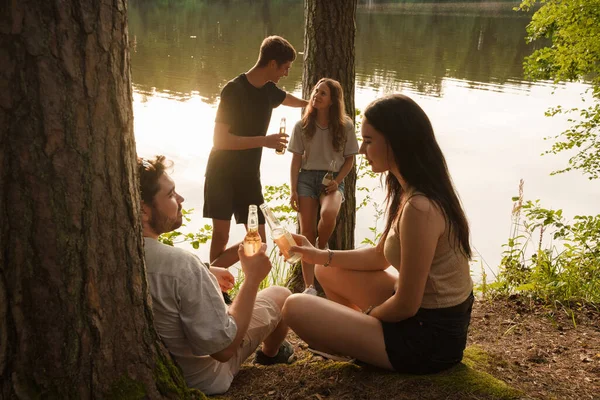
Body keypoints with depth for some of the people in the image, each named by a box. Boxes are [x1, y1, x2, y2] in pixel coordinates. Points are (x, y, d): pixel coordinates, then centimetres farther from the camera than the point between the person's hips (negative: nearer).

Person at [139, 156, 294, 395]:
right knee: (280, 296, 13)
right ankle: (271, 353, 43)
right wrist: (252, 278, -23)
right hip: (199, 379, -6)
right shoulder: (180, 264, -39)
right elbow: (224, 348, -30)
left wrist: (204, 275, 9)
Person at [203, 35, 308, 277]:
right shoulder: (234, 90, -17)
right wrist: (264, 141, -24)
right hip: (223, 174, -6)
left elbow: (290, 100, 29)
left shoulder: (269, 90, 5)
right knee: (221, 236, -8)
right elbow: (219, 139, -22)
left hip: (249, 175, 6)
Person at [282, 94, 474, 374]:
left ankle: (356, 348, 17)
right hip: (428, 314, 9)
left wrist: (363, 318, -4)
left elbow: (406, 306, -23)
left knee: (296, 308, -10)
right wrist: (321, 256, 9)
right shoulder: (408, 191, 3)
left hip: (428, 339, -9)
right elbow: (380, 257, 15)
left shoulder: (419, 208, -29)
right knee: (327, 272, 18)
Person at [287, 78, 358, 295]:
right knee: (306, 231, -6)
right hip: (306, 178, 2)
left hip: (332, 179, -1)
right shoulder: (302, 126, 4)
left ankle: (321, 250, 1)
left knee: (328, 214, -33)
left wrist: (337, 181, -9)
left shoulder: (345, 126, 1)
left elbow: (349, 159, 6)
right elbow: (296, 160, 3)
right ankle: (309, 287, -2)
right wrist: (293, 190, -4)